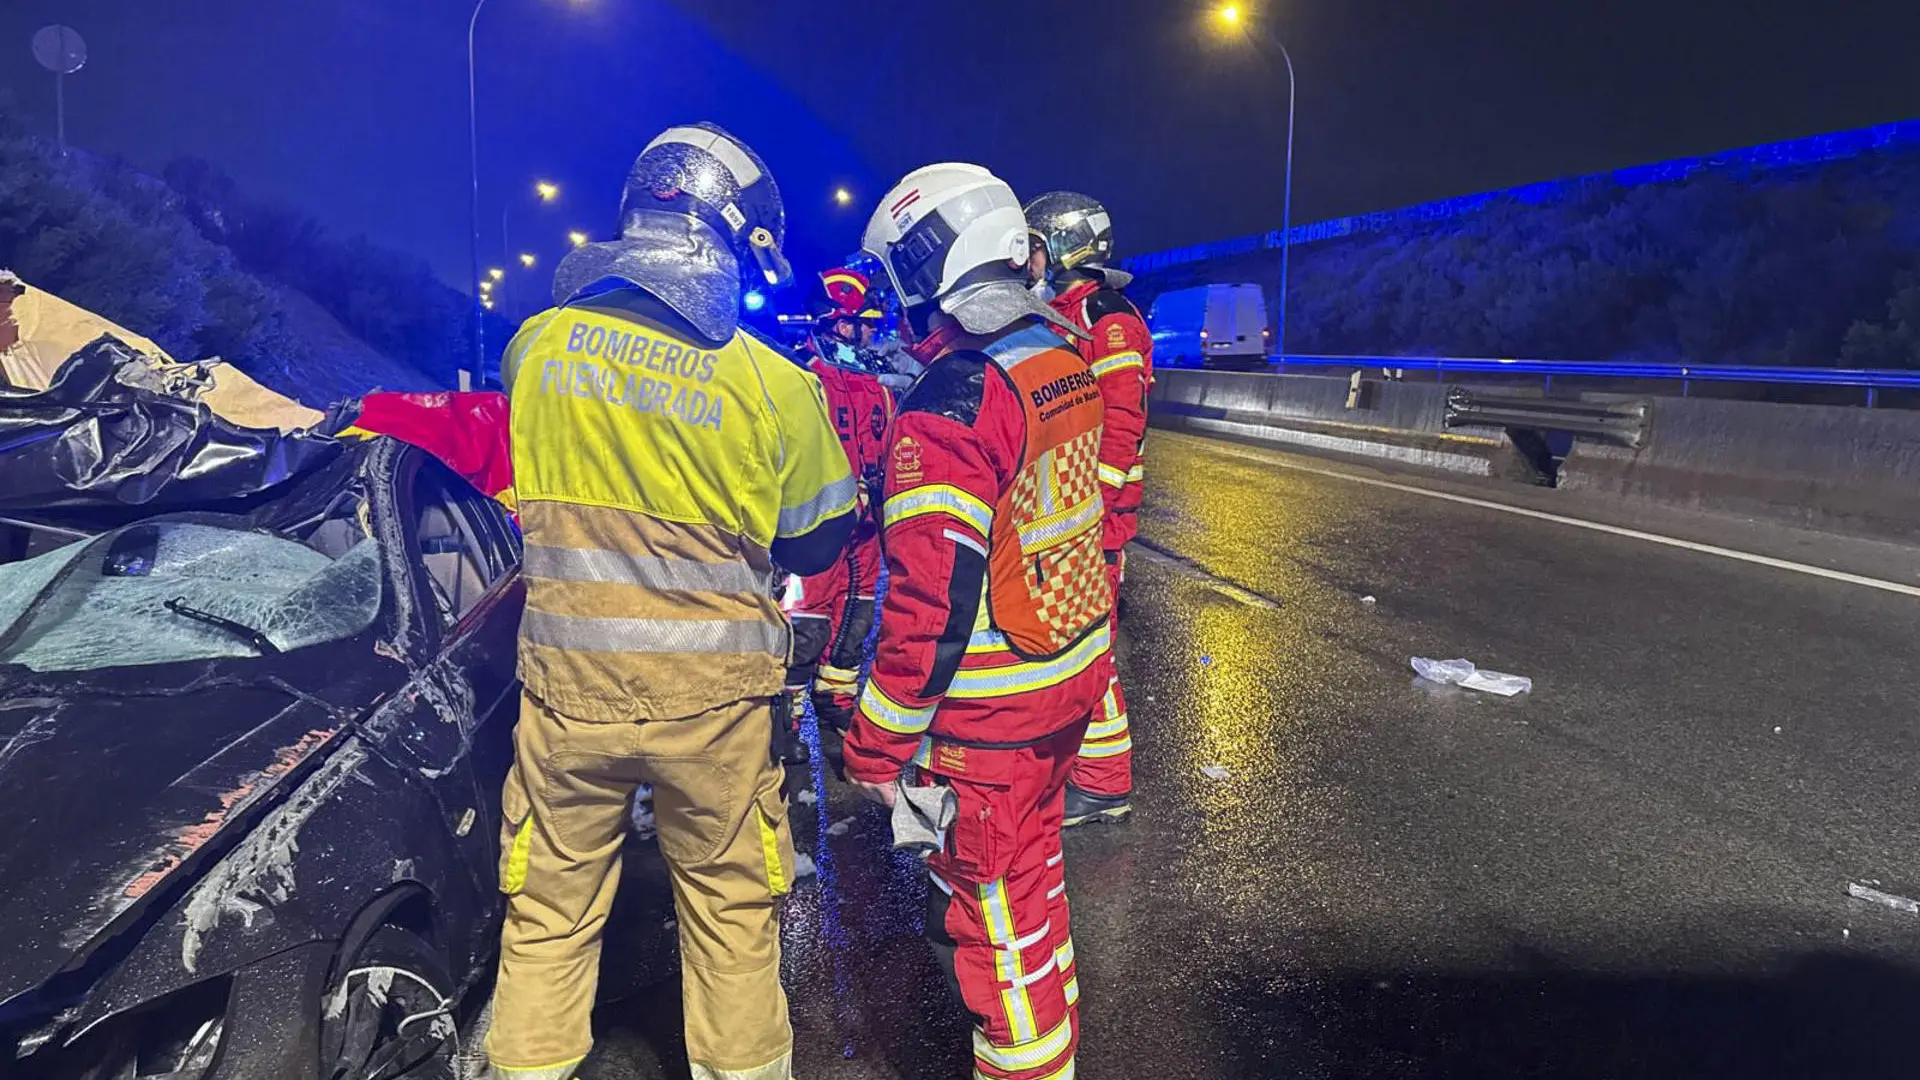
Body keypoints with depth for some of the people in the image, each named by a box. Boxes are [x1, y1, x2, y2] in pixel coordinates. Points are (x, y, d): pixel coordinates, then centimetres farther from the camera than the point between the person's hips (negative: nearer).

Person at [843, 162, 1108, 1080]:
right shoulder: (1063, 356, 2)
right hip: (1076, 666, 9)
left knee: (996, 899, 10)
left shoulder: (948, 404, -24)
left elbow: (929, 602, -25)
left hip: (993, 705, -9)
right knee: (1031, 852, 27)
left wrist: (876, 744, -16)